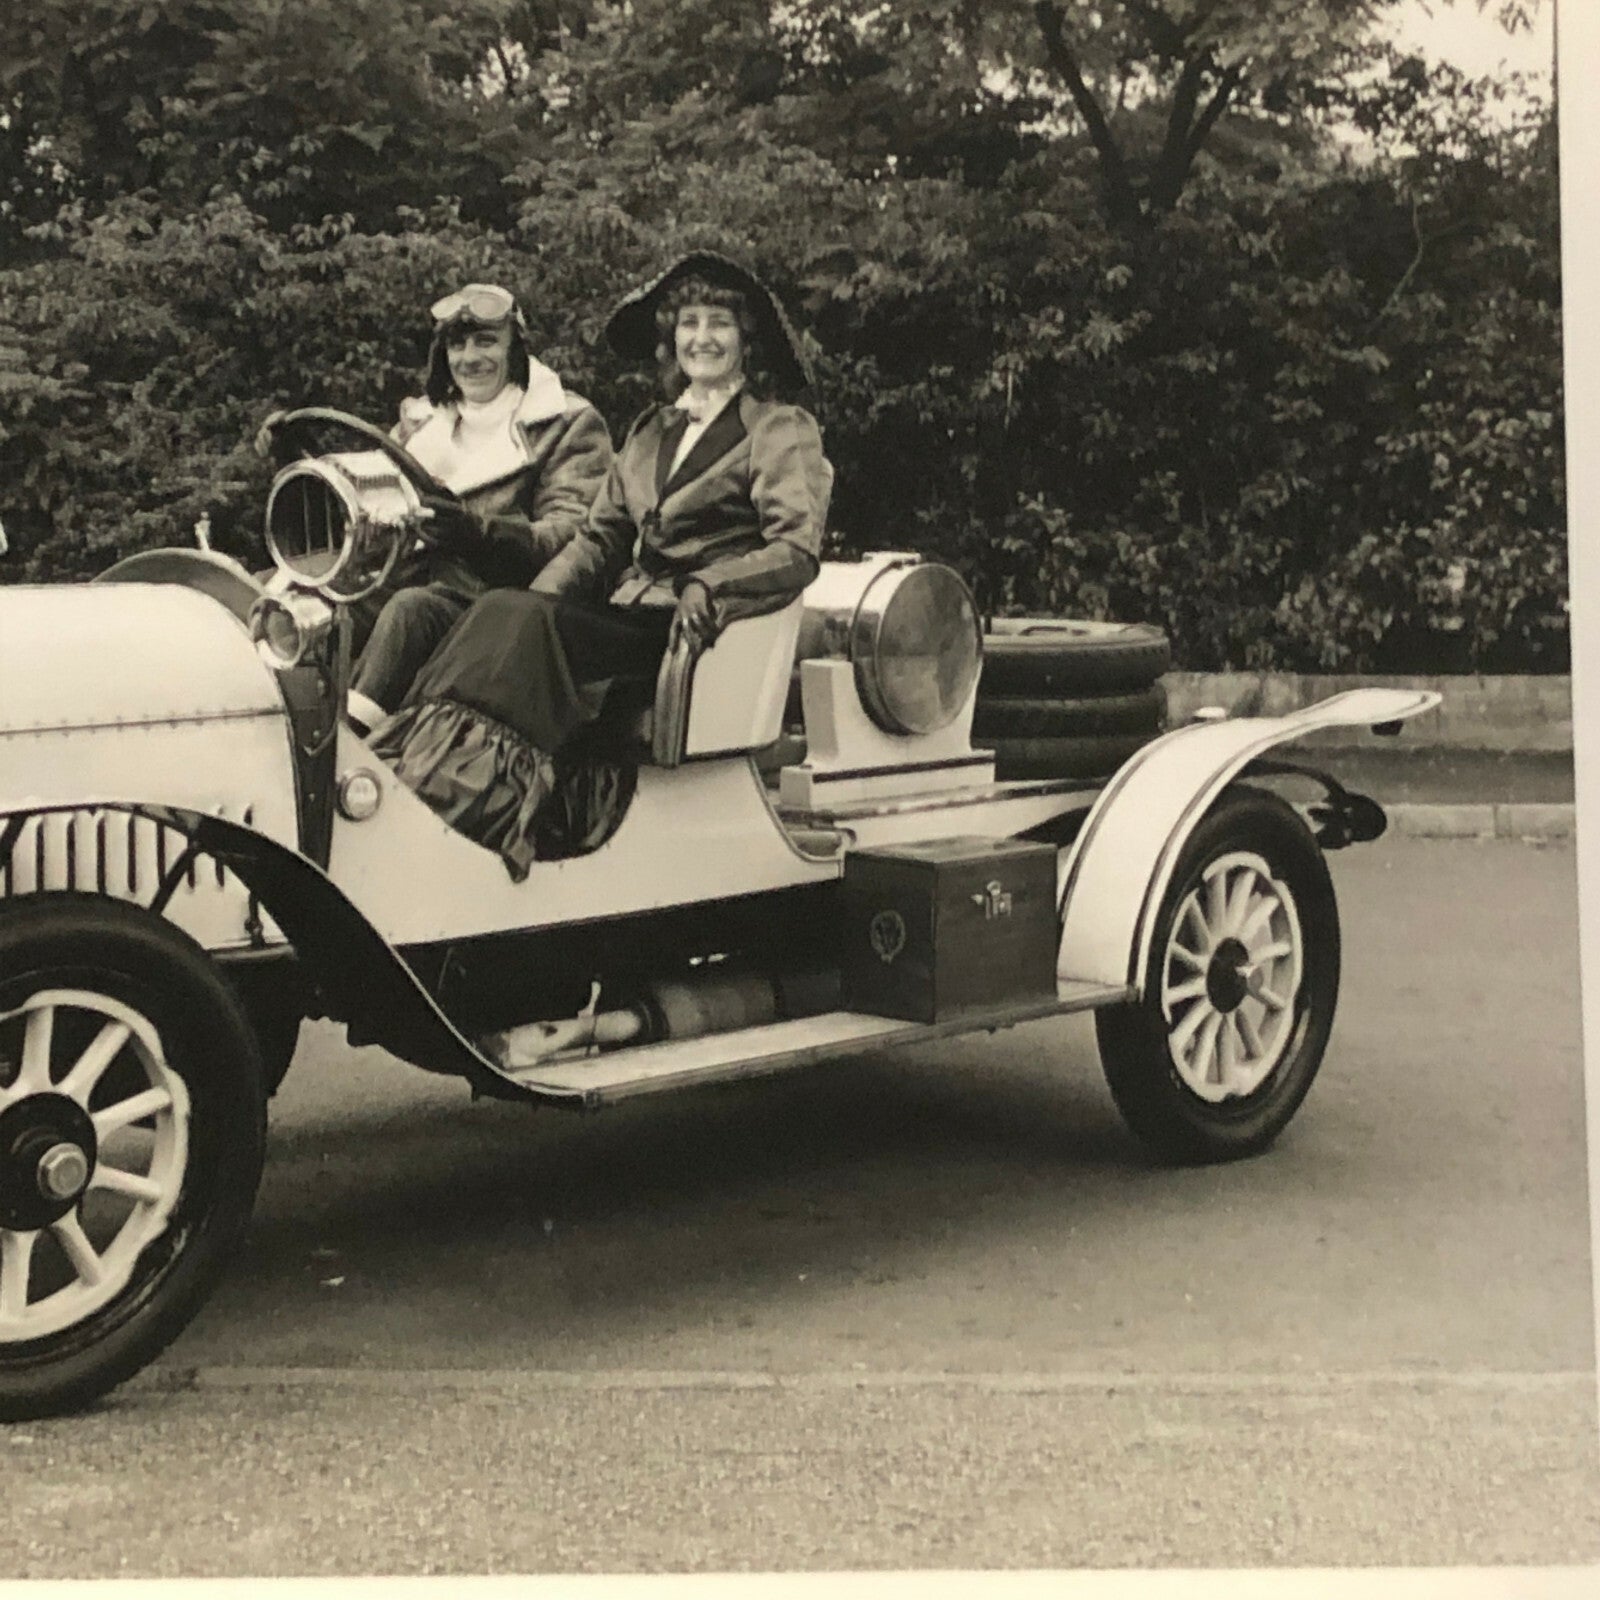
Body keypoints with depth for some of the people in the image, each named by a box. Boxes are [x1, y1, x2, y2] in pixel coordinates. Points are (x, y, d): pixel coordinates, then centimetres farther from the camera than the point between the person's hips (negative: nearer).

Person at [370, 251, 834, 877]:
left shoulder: (782, 430, 6)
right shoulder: (650, 431, 25)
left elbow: (797, 551, -6)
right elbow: (600, 537, 20)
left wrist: (707, 590, -22)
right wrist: (535, 601, 1)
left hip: (695, 632, -6)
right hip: (625, 620, 6)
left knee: (520, 624, -30)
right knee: (508, 613, -24)